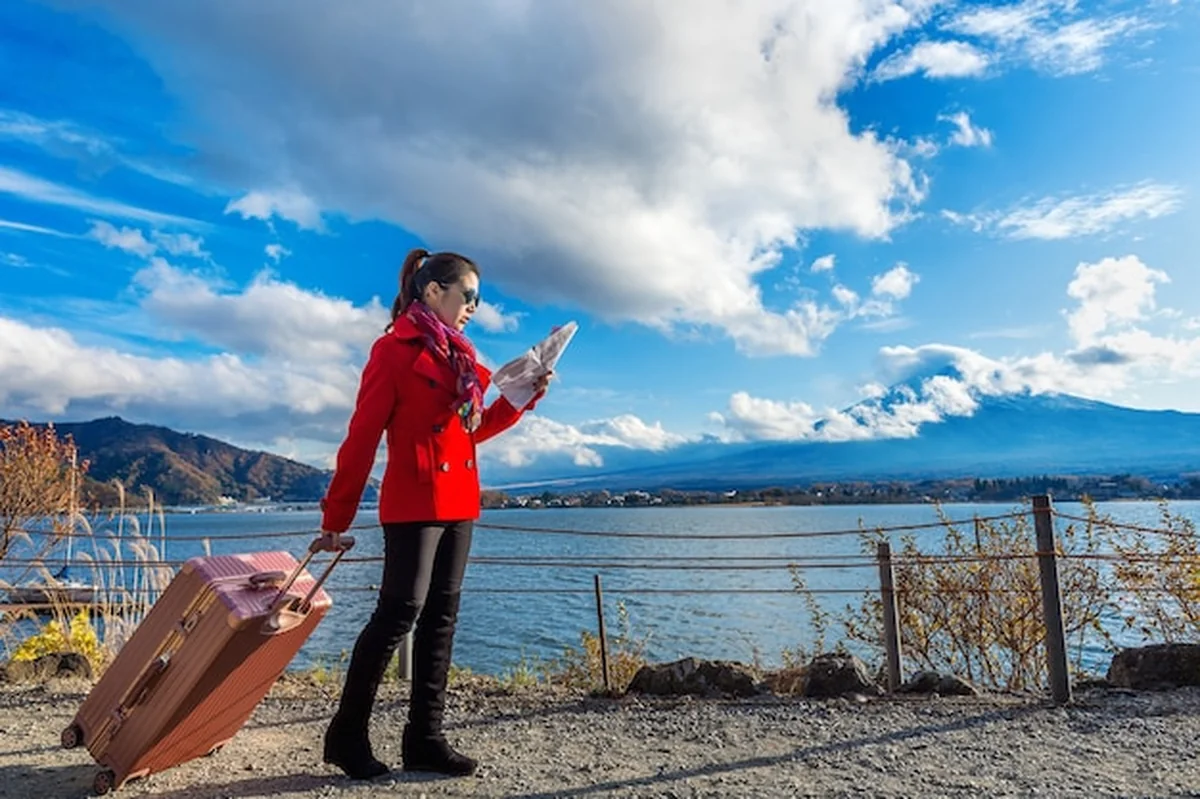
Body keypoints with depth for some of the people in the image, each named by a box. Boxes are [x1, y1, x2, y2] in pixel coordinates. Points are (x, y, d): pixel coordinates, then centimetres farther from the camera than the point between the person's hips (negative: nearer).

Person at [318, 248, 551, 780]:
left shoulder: (457, 356, 15)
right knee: (400, 611, -6)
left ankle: (424, 739, 17)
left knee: (441, 617, 8)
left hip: (457, 503, 8)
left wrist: (524, 398, 8)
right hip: (413, 503, -8)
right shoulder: (394, 350, -8)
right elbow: (362, 437, -10)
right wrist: (336, 516, -10)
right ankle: (347, 735, 12)